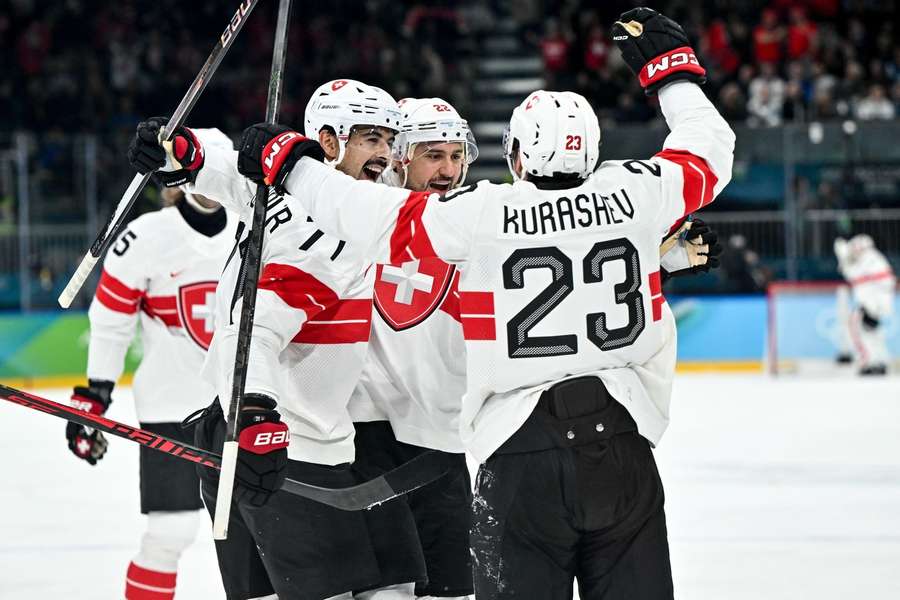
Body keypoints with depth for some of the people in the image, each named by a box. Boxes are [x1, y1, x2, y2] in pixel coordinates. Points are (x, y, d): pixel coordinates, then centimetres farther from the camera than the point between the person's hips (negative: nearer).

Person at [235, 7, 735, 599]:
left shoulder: (479, 214, -7)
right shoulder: (632, 193, 0)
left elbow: (373, 216, -2)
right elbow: (709, 151, 17)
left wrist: (287, 162, 12)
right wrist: (672, 68, 32)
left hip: (521, 447, -2)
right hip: (622, 445, 2)